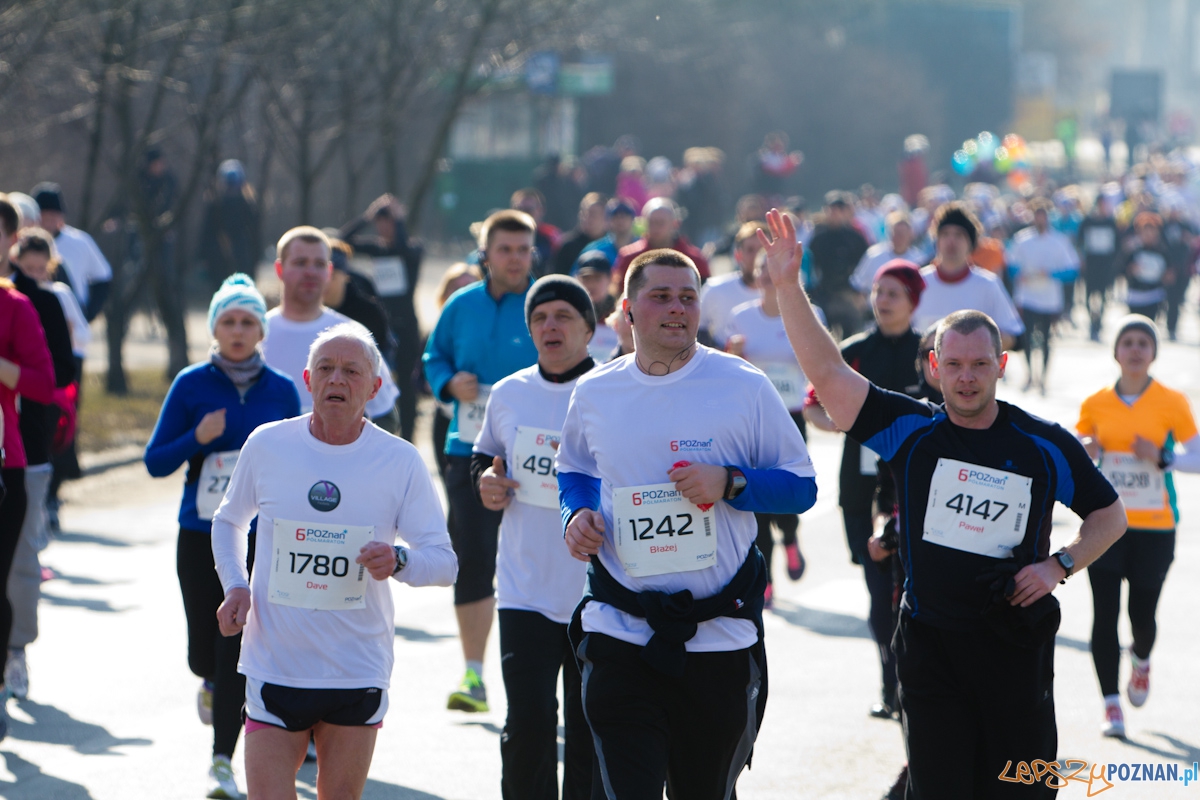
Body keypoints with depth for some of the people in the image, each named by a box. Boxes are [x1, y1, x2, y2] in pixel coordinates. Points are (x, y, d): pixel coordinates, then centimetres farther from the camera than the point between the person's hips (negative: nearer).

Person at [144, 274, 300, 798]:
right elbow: (155, 462, 0)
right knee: (204, 650, 3)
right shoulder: (191, 385, -1)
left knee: (238, 645, -8)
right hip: (201, 538, 0)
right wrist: (197, 438, -17)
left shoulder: (281, 390, 3)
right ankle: (212, 682, 41)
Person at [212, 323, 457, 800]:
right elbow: (228, 522, 18)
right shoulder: (266, 446, 0)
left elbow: (444, 560, -2)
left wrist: (399, 561, -24)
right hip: (275, 666, 0)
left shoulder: (401, 461, -3)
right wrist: (235, 586, 0)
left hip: (359, 670, 0)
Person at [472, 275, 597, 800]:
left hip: (599, 595, -2)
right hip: (526, 593, 2)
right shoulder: (509, 394, 8)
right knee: (528, 727, -8)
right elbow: (485, 456, 25)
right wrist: (485, 481, 4)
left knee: (590, 734, 5)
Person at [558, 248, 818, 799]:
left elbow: (801, 486, 2)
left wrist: (730, 483, -16)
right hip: (619, 632, 1)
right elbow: (575, 471, 25)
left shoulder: (745, 387, -2)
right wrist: (577, 515, 2)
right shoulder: (594, 393, 6)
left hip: (720, 635, -1)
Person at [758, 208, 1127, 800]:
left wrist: (1058, 566, -4)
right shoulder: (911, 431, 0)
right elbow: (827, 371, -9)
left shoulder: (1045, 445, 1)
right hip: (929, 642, 0)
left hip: (1016, 645, 0)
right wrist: (787, 284, -16)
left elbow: (1110, 516, 12)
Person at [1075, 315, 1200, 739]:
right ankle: (1111, 705, 1)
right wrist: (1082, 453, -9)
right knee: (1105, 613, -7)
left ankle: (1141, 660, 38)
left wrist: (1162, 458, -18)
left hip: (1154, 528, -1)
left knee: (1142, 614, 1)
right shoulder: (1095, 404, 3)